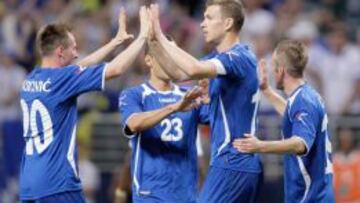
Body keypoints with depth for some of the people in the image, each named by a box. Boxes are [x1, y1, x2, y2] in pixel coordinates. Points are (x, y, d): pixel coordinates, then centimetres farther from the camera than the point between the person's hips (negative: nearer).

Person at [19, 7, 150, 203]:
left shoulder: (31, 80, 12)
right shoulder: (61, 79, -12)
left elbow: (80, 68, 26)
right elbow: (115, 69, -11)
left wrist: (116, 40, 32)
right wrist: (142, 36, 1)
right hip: (57, 186, -8)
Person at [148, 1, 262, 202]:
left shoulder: (238, 58, -16)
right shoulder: (220, 57, 15)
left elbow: (194, 69, -32)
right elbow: (179, 73, 19)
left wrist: (161, 36, -24)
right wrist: (155, 41, 6)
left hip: (231, 164, -10)